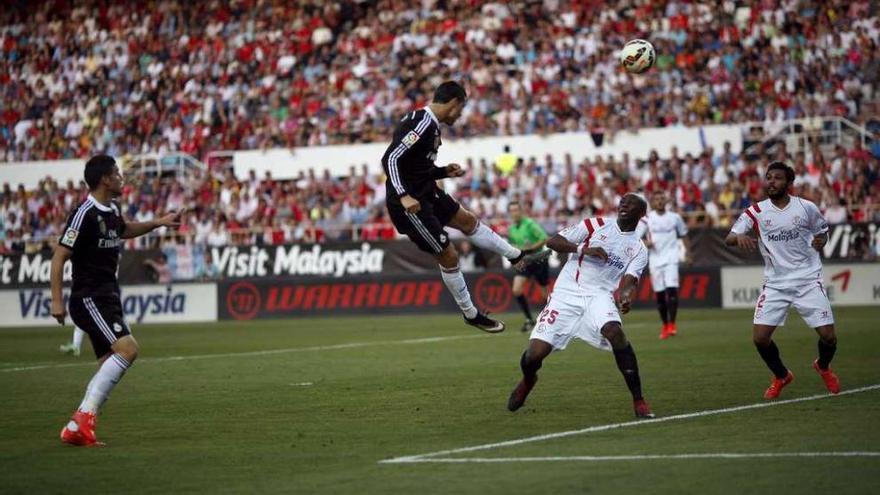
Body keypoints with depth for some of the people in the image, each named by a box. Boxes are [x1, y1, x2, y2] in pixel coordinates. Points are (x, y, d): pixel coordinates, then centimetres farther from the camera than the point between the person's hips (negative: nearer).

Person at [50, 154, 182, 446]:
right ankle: (85, 416, -20)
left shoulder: (111, 210, 12)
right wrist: (56, 300, -19)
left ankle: (75, 429, 7)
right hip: (89, 299, -10)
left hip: (109, 299, 10)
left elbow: (124, 230, 37)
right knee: (127, 348, -22)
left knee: (110, 365, 6)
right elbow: (59, 257, -15)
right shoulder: (85, 214, -15)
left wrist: (158, 223, 29)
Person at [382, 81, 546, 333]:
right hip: (411, 204, -10)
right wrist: (404, 196, -34)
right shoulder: (423, 125, -22)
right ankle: (471, 314, 16)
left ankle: (517, 257, 39)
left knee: (467, 220, 23)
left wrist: (444, 172, 13)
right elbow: (390, 159, -28)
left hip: (426, 193, 10)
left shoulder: (428, 123, 8)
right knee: (448, 256, 1)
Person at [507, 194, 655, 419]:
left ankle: (639, 401, -24)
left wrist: (626, 296, -29)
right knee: (534, 354, -11)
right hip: (567, 293, 0)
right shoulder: (596, 225, 7)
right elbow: (552, 242, 1)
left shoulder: (639, 250, 11)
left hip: (599, 296, 0)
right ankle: (527, 380, 28)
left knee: (614, 331, -33)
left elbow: (628, 280, -6)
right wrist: (583, 249, -15)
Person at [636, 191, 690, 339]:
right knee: (659, 293, 3)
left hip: (671, 259, -1)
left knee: (672, 289, -16)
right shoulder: (647, 219, 2)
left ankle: (672, 324, -12)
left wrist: (687, 252, 11)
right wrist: (645, 243, -17)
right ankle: (665, 326, 17)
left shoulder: (674, 217, 6)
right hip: (655, 259, 1)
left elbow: (683, 234, 18)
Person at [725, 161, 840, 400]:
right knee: (760, 338, -9)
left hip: (808, 280, -1)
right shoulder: (755, 212, -2)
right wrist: (739, 237, -33)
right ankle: (781, 376, 20)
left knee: (828, 336, -6)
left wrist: (820, 241, -9)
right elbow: (728, 238, -10)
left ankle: (824, 366, 31)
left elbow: (823, 231, 15)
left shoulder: (806, 208, -2)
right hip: (775, 284, 1)